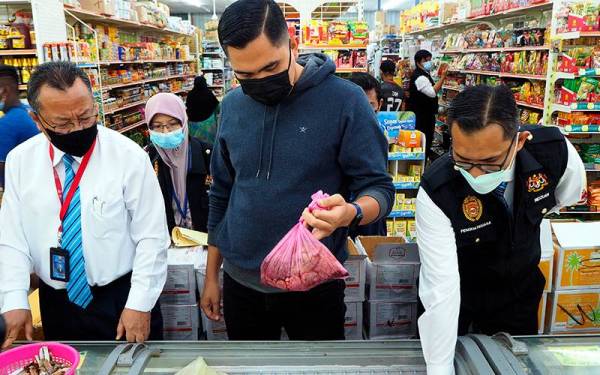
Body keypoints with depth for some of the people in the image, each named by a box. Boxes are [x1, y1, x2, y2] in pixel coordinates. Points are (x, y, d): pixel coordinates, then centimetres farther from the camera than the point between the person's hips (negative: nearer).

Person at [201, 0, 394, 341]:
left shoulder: (346, 101, -14)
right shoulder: (232, 106, 0)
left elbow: (379, 189, -11)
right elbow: (222, 194, 8)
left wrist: (349, 213, -35)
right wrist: (212, 275, 11)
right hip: (240, 283, 4)